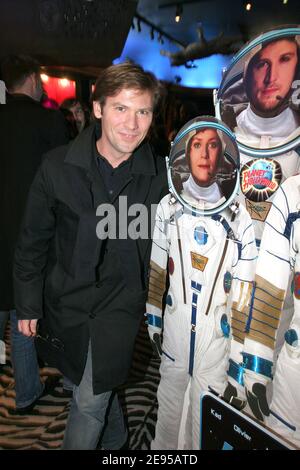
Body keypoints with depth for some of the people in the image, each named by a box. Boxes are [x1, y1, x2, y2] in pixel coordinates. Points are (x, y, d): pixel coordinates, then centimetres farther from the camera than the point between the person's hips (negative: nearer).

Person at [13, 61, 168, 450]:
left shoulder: (158, 177, -10)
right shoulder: (58, 166, -12)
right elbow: (33, 241, -4)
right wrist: (28, 305, 0)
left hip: (120, 302, -1)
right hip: (65, 299, 2)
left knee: (89, 402, 4)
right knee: (97, 389, 23)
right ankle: (115, 438, 54)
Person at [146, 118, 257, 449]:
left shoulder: (239, 216, -15)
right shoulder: (170, 205, -4)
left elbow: (244, 293, -11)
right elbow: (157, 269, 4)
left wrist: (239, 358, -7)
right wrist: (154, 322, 8)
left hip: (216, 332, -3)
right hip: (174, 326, 3)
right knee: (169, 407, 24)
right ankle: (162, 447, 50)